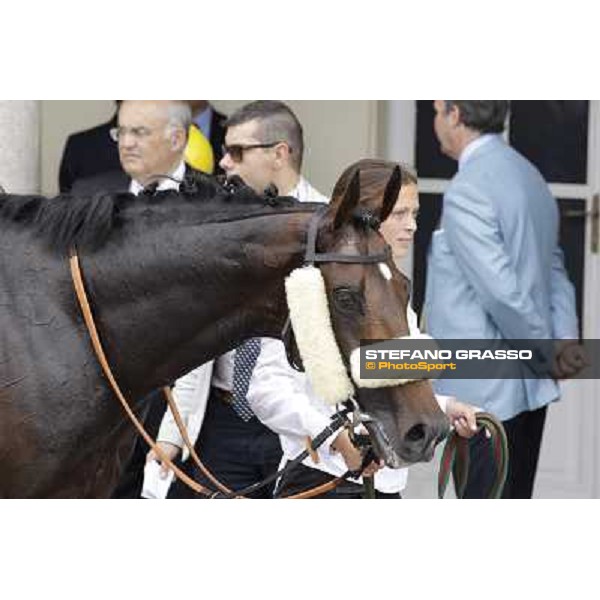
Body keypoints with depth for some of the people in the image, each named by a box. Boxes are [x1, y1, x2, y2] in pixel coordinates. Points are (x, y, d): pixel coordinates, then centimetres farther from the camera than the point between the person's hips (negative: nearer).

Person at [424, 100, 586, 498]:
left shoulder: (467, 191, -18)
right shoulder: (528, 175, 13)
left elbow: (503, 290, -22)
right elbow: (554, 270, 15)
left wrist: (547, 353, -9)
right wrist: (567, 339, 1)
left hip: (486, 392, -9)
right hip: (529, 390, 9)